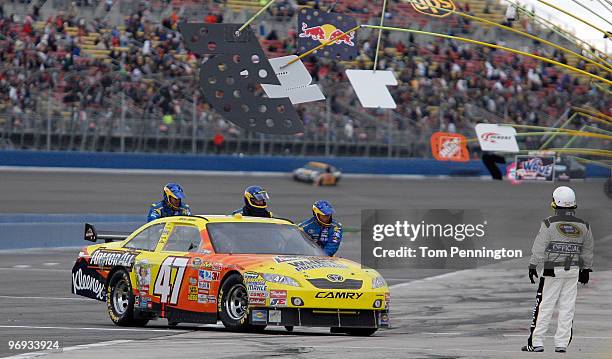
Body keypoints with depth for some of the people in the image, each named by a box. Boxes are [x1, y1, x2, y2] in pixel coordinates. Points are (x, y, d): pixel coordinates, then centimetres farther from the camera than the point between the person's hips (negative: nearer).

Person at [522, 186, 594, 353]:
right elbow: (588, 251, 13)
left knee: (544, 307, 0)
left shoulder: (550, 223, -9)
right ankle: (561, 344, 8)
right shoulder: (583, 226, 4)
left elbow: (539, 247, -9)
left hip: (553, 271, -4)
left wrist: (533, 266, -2)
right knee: (567, 308, 8)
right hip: (574, 271, 4)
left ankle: (536, 343, 0)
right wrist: (586, 269, 23)